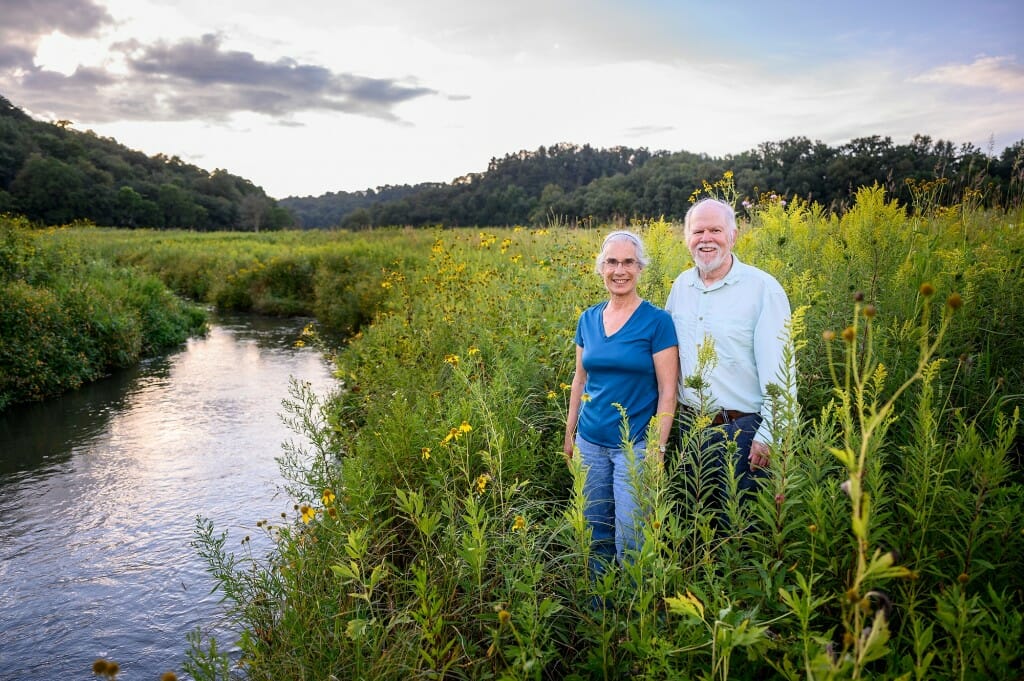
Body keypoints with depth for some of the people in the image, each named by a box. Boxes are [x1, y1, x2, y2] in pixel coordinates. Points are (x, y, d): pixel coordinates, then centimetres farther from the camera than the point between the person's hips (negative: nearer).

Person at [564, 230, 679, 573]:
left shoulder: (657, 321, -9)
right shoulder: (587, 319, 5)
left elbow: (667, 390, -9)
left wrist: (657, 448, -13)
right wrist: (569, 434, 13)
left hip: (635, 443, -5)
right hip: (590, 442, 5)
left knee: (629, 540, -3)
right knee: (595, 534, 14)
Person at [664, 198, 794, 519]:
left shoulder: (763, 288, -12)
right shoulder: (680, 286, 6)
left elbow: (778, 372, -14)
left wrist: (769, 434, -17)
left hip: (741, 428, -5)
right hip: (689, 424, 5)